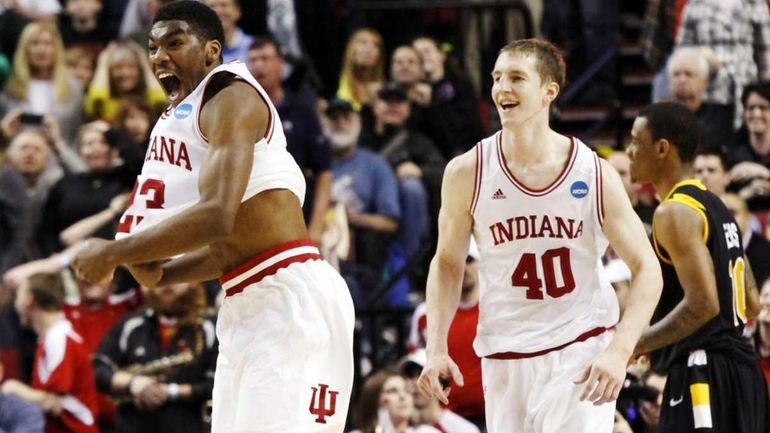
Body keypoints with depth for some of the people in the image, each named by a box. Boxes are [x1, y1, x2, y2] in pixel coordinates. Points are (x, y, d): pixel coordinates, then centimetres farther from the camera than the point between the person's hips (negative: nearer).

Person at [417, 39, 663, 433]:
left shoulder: (594, 175, -8)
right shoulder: (467, 173, -4)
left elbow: (646, 270, -5)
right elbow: (447, 263, 9)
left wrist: (619, 352, -19)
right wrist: (437, 349, -3)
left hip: (580, 350, -2)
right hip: (503, 356, 2)